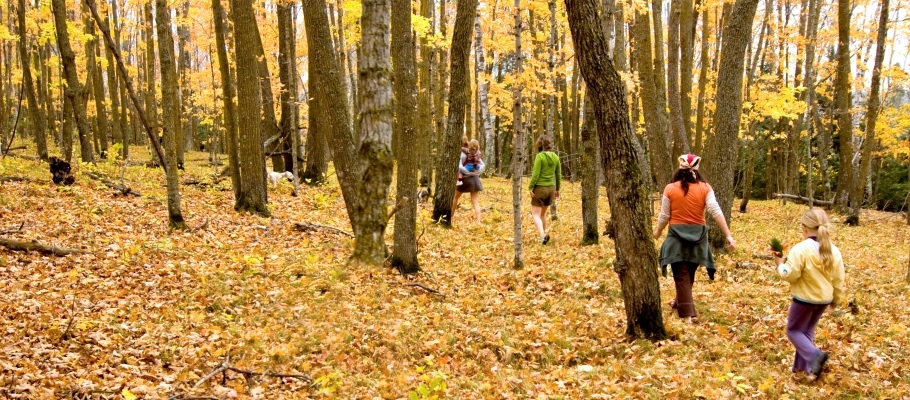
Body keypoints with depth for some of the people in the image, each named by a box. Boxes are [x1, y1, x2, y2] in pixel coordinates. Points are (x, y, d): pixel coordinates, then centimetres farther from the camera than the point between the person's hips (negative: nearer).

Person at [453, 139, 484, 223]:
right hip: (475, 179, 4)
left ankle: (451, 215, 31)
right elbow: (483, 165, 9)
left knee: (456, 197, 20)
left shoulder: (464, 154, -14)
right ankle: (478, 221, -8)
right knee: (475, 202, 2)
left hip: (465, 178, -3)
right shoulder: (477, 155, 1)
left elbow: (459, 167, -23)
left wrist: (469, 173, -14)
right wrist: (477, 172, -1)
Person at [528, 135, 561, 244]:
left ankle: (543, 235, -24)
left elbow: (536, 174, -17)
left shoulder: (540, 156, -14)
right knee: (543, 214, 21)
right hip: (551, 188, 6)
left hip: (540, 187, -6)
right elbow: (558, 175, 10)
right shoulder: (555, 157, 4)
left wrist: (530, 187, -9)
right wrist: (557, 189, 20)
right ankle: (543, 235, 25)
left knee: (535, 215, -3)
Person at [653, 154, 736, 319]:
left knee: (681, 274, 3)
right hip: (697, 235, 2)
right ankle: (680, 302, 38)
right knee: (689, 273, 21)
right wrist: (728, 235, -10)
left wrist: (658, 231, 18)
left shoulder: (670, 189, -6)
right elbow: (716, 212, -11)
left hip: (677, 235, -2)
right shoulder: (705, 188, -5)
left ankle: (686, 311, -3)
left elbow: (664, 216, -1)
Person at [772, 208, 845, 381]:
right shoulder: (834, 251, -2)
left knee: (794, 330, 10)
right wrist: (835, 299, 19)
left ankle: (815, 355, -14)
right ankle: (803, 365, 23)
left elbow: (789, 274, -23)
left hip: (804, 298, -6)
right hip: (824, 299, 6)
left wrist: (779, 262, -6)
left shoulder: (800, 249, -22)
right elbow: (839, 280, 6)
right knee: (807, 330, 21)